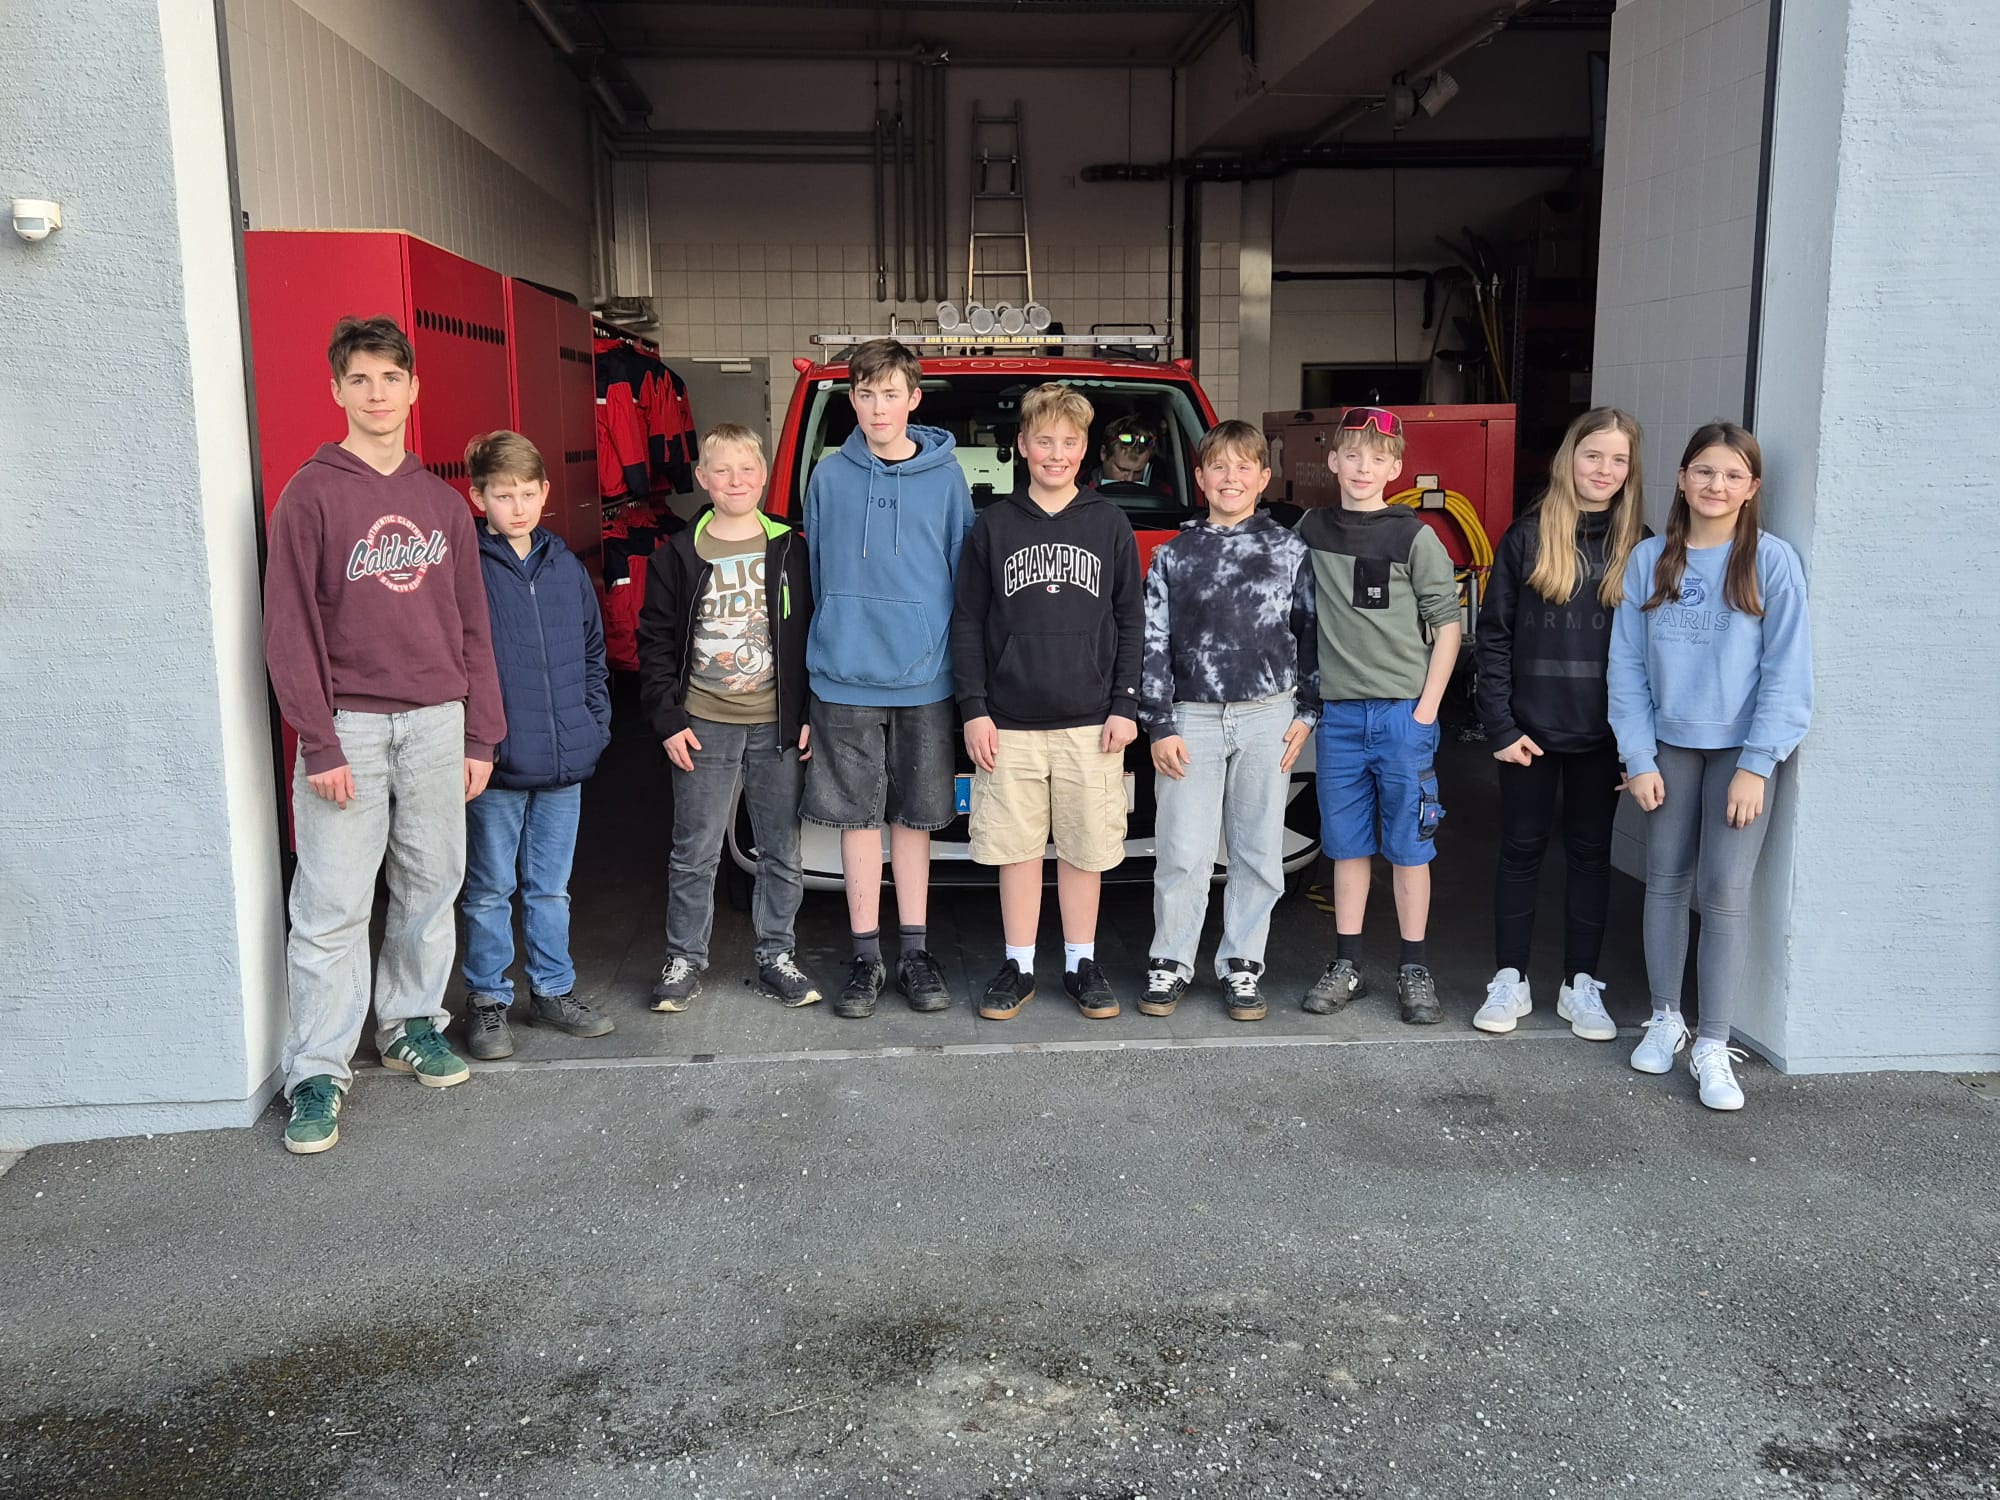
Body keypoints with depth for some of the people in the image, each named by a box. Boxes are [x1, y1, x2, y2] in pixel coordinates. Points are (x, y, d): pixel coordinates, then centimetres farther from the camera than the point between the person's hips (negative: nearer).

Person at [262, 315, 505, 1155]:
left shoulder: (443, 503, 10)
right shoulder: (311, 494, -3)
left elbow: (472, 628, 11)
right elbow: (290, 628, -7)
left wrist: (480, 736, 7)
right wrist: (320, 744, -12)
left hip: (436, 722, 4)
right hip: (348, 726, -4)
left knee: (432, 884, 11)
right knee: (332, 907, -1)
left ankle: (413, 1024, 28)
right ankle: (318, 1072, 7)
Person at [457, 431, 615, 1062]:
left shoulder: (566, 567, 9)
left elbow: (593, 651, 18)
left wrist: (596, 721, 9)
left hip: (565, 763, 5)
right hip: (496, 769, -5)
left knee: (552, 887, 16)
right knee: (490, 890, 7)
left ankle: (553, 989, 28)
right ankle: (487, 999, 20)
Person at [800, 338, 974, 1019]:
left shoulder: (945, 477, 2)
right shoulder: (829, 477, 3)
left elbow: (964, 575, 5)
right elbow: (816, 575, 9)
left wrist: (956, 659, 1)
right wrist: (833, 644, 6)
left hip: (923, 677, 0)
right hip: (844, 679, 0)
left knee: (914, 815, 9)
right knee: (858, 816, 6)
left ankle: (914, 952, 19)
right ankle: (866, 956, 15)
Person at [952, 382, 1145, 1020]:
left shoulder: (1109, 524, 5)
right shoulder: (993, 525, 4)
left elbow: (1131, 621, 6)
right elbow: (968, 623, 5)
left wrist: (1126, 706, -1)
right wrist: (974, 709, -2)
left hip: (1091, 722, 0)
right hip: (1009, 723, 0)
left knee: (1085, 849, 7)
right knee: (1017, 849, 6)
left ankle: (1081, 965, 21)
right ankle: (1019, 967, 18)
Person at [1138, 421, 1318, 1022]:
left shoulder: (1289, 550, 5)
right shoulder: (1174, 555, 4)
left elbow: (1312, 633, 8)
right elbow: (1152, 644, 2)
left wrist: (1308, 712, 2)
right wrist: (1160, 727, -4)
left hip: (1267, 717, 1)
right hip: (1192, 718, -1)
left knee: (1258, 852, 6)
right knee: (1182, 854, -1)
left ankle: (1241, 965, 17)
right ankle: (1170, 964, 12)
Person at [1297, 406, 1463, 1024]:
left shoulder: (1413, 536, -3)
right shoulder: (1312, 529, 7)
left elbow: (1447, 623, -2)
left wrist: (1428, 707, -7)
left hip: (1403, 711, -3)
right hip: (1339, 712, 3)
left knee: (1408, 844, 3)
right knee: (1347, 844, 10)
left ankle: (1414, 969, 13)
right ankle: (1347, 964, 19)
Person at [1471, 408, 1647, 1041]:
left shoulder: (1639, 547, 3)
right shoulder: (1527, 538, -1)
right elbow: (1493, 635, -2)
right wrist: (1500, 725, -8)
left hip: (1602, 732, 1)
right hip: (1531, 728, -1)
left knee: (1590, 852, 10)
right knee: (1522, 849, 7)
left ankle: (1581, 985, 20)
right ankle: (1509, 981, 17)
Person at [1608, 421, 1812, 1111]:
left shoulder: (1771, 560, -5)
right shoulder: (1649, 560, 2)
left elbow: (1787, 670, -7)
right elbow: (1627, 665, 2)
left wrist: (1757, 764, -12)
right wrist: (1637, 758, -4)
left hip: (1740, 748, -2)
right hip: (1669, 745, 3)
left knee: (1725, 893, -5)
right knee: (1666, 883, 9)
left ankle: (1713, 1048, 2)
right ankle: (1665, 1019, 24)